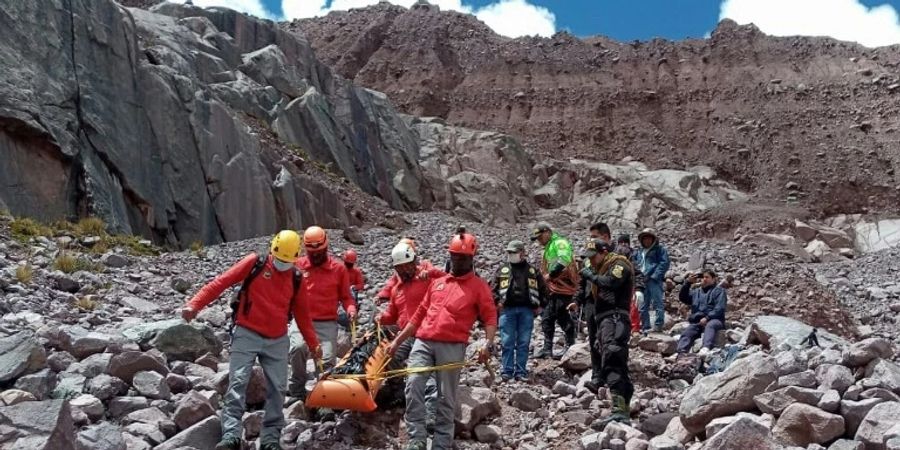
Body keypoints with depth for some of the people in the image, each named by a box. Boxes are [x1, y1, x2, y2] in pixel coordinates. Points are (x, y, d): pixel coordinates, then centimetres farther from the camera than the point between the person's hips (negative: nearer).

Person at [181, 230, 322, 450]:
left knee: (277, 388, 3)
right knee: (237, 383, -12)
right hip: (247, 335, -3)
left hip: (277, 341, 4)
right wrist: (195, 304, -18)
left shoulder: (296, 279, 7)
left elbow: (302, 313, 16)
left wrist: (314, 343, 14)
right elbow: (221, 282, -8)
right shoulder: (254, 263, -4)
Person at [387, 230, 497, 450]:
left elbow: (490, 317, -1)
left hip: (452, 347, -3)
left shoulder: (479, 287, 7)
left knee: (446, 398, 0)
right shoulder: (437, 283, 21)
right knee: (413, 384, -16)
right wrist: (397, 341, 19)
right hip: (423, 343, 4)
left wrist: (488, 344, -20)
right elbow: (419, 315, 23)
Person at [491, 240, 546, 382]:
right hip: (507, 310, 0)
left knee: (523, 343, 3)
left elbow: (543, 289, 16)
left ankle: (521, 372, 9)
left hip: (526, 310, 0)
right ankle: (507, 371, 6)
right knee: (507, 342, -1)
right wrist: (497, 301, -4)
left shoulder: (533, 271, 12)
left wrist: (540, 305, 8)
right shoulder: (502, 270, 11)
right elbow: (493, 288, 10)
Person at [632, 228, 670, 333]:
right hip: (642, 281, 7)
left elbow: (664, 263, -7)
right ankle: (645, 327, 16)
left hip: (654, 281, -7)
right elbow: (635, 265, 23)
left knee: (658, 303, -7)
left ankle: (658, 325, -6)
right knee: (643, 306, 9)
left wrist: (654, 276, -14)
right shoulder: (639, 252, 20)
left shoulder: (659, 249, 3)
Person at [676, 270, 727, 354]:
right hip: (697, 322, 4)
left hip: (713, 320, -4)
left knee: (710, 326, -38)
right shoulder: (696, 292, 28)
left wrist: (707, 318, -17)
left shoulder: (718, 290, 11)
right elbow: (683, 298, 15)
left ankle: (706, 348, -63)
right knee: (687, 331, -26)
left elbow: (719, 308, -3)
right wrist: (687, 283, 2)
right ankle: (681, 352, -48)